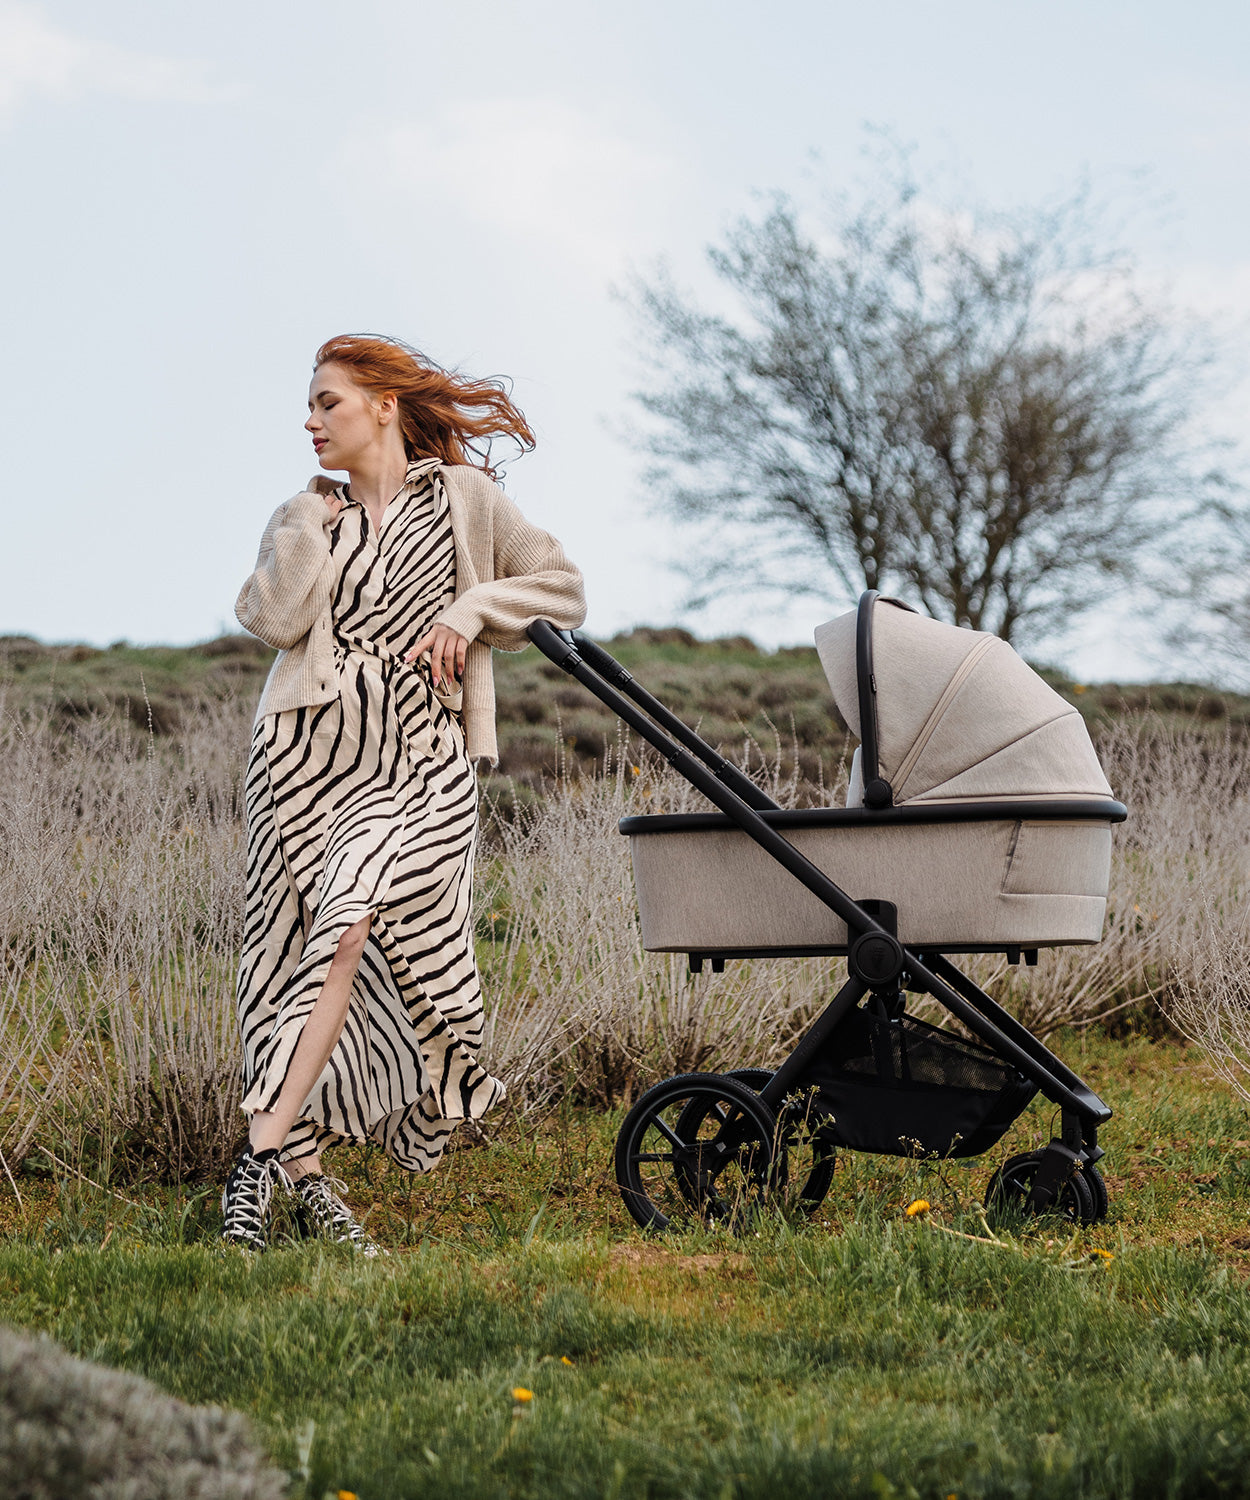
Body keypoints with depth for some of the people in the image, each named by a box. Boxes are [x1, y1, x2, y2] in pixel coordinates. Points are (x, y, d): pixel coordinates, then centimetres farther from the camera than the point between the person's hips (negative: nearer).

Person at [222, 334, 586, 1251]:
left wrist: (471, 610, -3)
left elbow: (562, 590, 9)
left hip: (417, 760, -3)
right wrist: (311, 526, 0)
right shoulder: (306, 516, 16)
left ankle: (266, 1154, -21)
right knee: (313, 947, -2)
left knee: (349, 926, -20)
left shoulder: (463, 497, 9)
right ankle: (307, 1174, 1)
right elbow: (276, 619, 0)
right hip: (310, 747, 3)